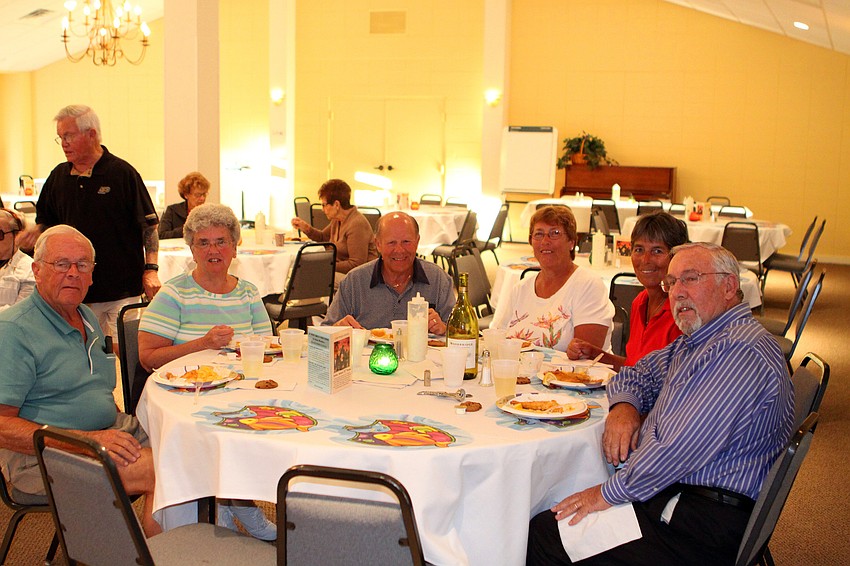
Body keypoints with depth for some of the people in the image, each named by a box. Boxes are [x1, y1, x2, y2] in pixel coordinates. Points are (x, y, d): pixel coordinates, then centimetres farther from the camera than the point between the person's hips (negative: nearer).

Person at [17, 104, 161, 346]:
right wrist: (34, 233, -4)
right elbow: (47, 221, 19)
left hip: (122, 290, -4)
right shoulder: (58, 176, 9)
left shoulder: (122, 173, -6)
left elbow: (149, 225, -3)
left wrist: (150, 269, -10)